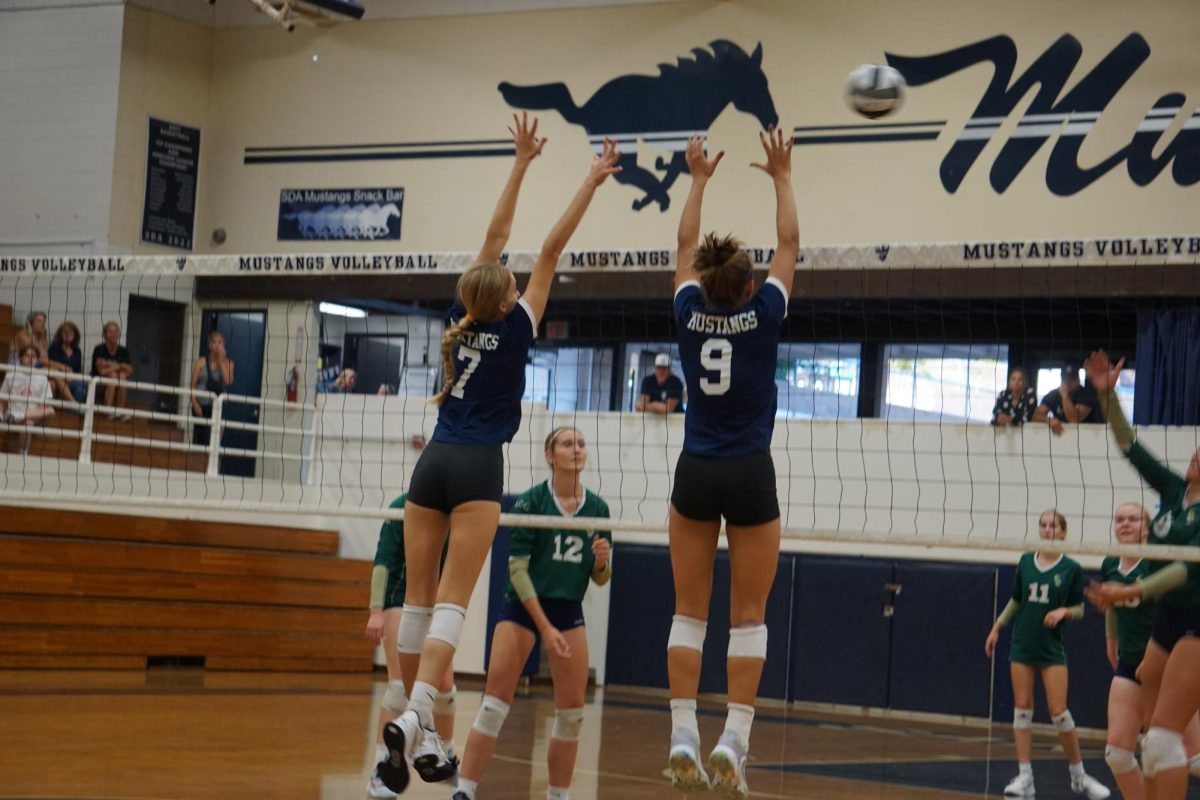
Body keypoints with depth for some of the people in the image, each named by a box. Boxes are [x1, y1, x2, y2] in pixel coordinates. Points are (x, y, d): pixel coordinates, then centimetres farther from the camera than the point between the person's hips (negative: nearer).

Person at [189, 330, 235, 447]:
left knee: (213, 440, -12)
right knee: (199, 438, 3)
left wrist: (221, 361, -9)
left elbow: (228, 381, -13)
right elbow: (193, 384, 3)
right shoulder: (201, 362, 5)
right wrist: (194, 403, -8)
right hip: (201, 406, 1)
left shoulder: (228, 363, 4)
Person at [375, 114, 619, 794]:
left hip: (434, 463, 5)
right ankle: (414, 718, -27)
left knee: (422, 601, 6)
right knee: (452, 603, -10)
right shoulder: (515, 327, -3)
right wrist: (592, 183, 4)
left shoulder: (462, 319, 8)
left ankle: (420, 736, 7)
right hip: (478, 467, -5)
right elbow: (551, 251, -1)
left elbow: (495, 239, 15)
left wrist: (522, 163, 20)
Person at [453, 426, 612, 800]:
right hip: (522, 606, -4)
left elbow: (600, 579, 10)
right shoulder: (530, 502, -9)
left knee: (571, 713, 0)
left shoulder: (598, 508, 3)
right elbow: (517, 569, -11)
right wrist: (545, 627, -17)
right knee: (494, 705, -10)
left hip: (569, 611, 4)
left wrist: (602, 561, -14)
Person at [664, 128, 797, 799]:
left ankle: (684, 737, -2)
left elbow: (686, 246, 17)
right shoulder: (764, 314, -5)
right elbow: (790, 245, 8)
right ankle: (734, 740, -8)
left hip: (695, 474, 2)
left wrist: (698, 180, 26)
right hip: (751, 477, -2)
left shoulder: (690, 312, 0)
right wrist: (782, 177, 18)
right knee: (748, 616, 0)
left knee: (690, 611, 5)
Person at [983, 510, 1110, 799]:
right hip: (1022, 645, 3)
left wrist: (1064, 611, -17)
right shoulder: (1026, 562, 5)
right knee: (1022, 709, 1)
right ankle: (1024, 777, 5)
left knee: (1059, 712, -6)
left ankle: (1078, 775, 9)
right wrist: (997, 627, 14)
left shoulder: (1071, 568, -3)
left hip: (1052, 649, -3)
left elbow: (1079, 610, 3)